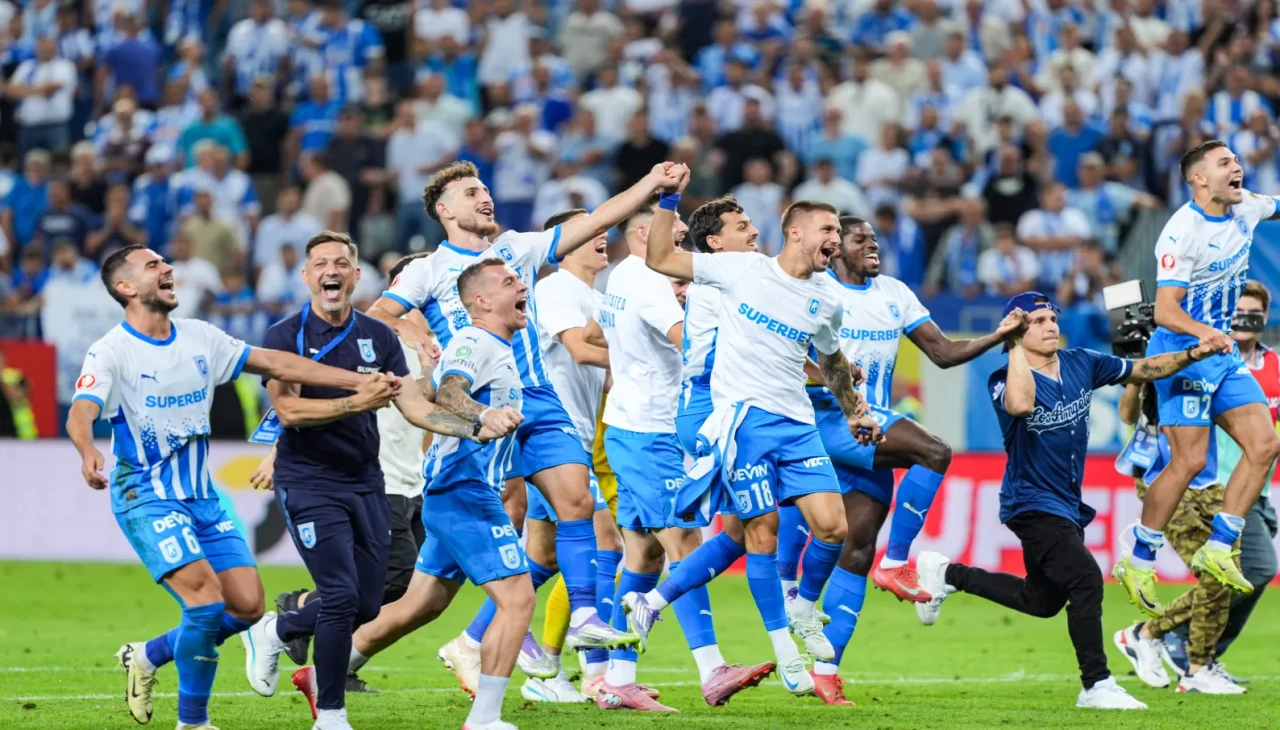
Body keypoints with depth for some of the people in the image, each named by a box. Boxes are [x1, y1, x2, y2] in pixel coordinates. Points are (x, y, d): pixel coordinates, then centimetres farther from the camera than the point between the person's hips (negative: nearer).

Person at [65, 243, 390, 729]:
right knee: (206, 594, -22)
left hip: (201, 497, 7)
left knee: (247, 605, -2)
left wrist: (357, 383, 5)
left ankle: (148, 657, 19)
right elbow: (80, 414, -26)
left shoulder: (199, 338, 7)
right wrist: (88, 453, -49)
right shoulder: (111, 352, -11)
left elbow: (276, 363, 9)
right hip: (145, 498, -7)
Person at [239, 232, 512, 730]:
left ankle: (274, 631, 32)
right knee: (341, 596, -16)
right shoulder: (285, 336, -7)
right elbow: (289, 410, -18)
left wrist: (475, 428, -12)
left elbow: (414, 405, 2)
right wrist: (357, 402, -29)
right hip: (308, 483, -5)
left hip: (365, 483, 5)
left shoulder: (378, 336, 6)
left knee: (366, 606, 4)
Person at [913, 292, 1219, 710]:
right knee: (1085, 579, -23)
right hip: (1032, 501, -8)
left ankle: (948, 575, 32)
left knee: (1043, 601, 18)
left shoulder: (1082, 365, 1)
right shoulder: (1006, 381, -17)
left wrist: (1192, 356, -5)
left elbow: (1143, 370, 9)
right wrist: (1015, 347, -31)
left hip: (1068, 504, 8)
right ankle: (1096, 687, -16)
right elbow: (1021, 405, -41)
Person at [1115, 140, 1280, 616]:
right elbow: (1164, 310, -28)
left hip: (1223, 351, 8)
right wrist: (1204, 333, -45)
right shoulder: (1183, 232, -20)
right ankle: (1138, 562, 0)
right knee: (1189, 461, -12)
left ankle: (1217, 550, 5)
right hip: (1183, 352, -8)